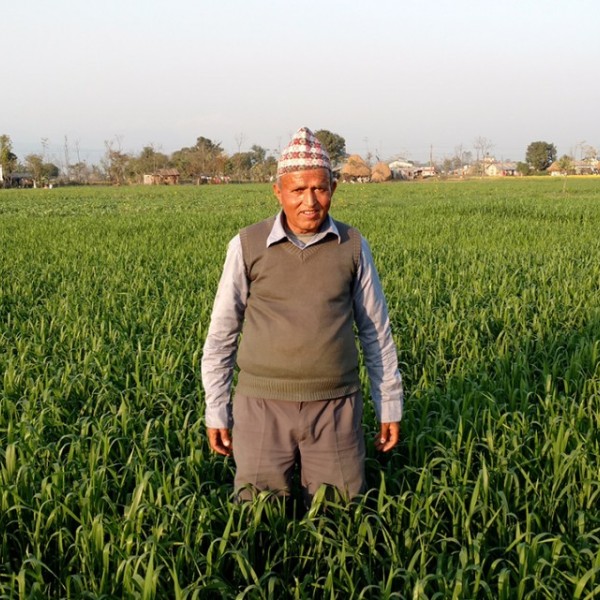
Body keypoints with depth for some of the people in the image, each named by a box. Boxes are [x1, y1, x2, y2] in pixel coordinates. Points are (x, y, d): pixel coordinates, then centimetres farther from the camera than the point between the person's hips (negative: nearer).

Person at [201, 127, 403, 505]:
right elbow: (221, 335, 5)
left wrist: (390, 406, 10)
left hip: (335, 406, 1)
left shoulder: (353, 246, 2)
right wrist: (216, 413, 5)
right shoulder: (247, 246, -3)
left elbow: (377, 331, 10)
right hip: (263, 404, -1)